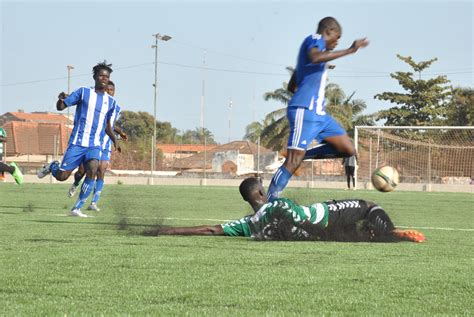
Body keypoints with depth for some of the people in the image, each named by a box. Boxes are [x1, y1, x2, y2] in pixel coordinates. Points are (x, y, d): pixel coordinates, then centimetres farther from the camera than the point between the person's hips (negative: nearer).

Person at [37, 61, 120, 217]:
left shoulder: (110, 102, 12)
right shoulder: (84, 92, 1)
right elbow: (60, 107, 1)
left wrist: (114, 141, 12)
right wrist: (61, 100, -21)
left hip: (95, 146, 2)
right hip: (77, 143, -2)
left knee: (93, 170, -25)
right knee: (61, 176, -5)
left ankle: (77, 208, -16)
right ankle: (53, 166, 34)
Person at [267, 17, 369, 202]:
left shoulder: (314, 44, 26)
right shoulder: (315, 39, -2)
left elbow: (291, 86, 31)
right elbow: (315, 57, -30)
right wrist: (349, 50, -27)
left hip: (318, 113, 10)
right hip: (304, 111, -10)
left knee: (348, 150, 2)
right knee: (293, 163, -16)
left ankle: (302, 155, 5)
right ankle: (269, 204, -17)